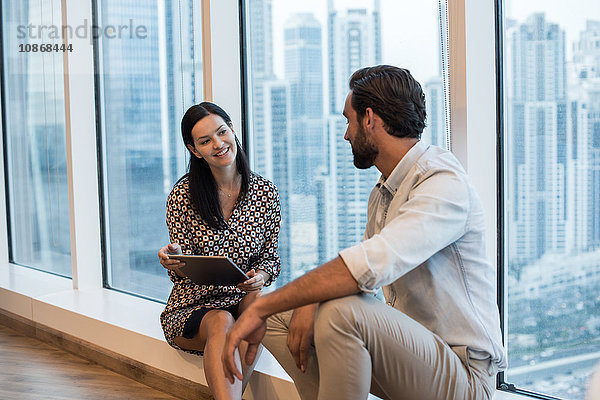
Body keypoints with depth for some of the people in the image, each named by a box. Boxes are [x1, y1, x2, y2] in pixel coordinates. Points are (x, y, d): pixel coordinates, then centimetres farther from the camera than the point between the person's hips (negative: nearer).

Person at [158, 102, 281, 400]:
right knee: (221, 323, -34)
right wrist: (175, 261, -28)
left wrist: (261, 275, -16)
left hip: (242, 301, 2)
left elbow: (270, 257, 7)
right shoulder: (183, 196, -6)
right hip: (192, 307, -2)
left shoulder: (265, 191, 1)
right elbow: (182, 272, -4)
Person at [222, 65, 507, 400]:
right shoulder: (384, 192, 13)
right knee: (279, 316, 3)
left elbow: (369, 266, -34)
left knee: (341, 311, -33)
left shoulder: (444, 183, -20)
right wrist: (310, 302, -10)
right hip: (407, 346, 9)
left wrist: (260, 308, -31)